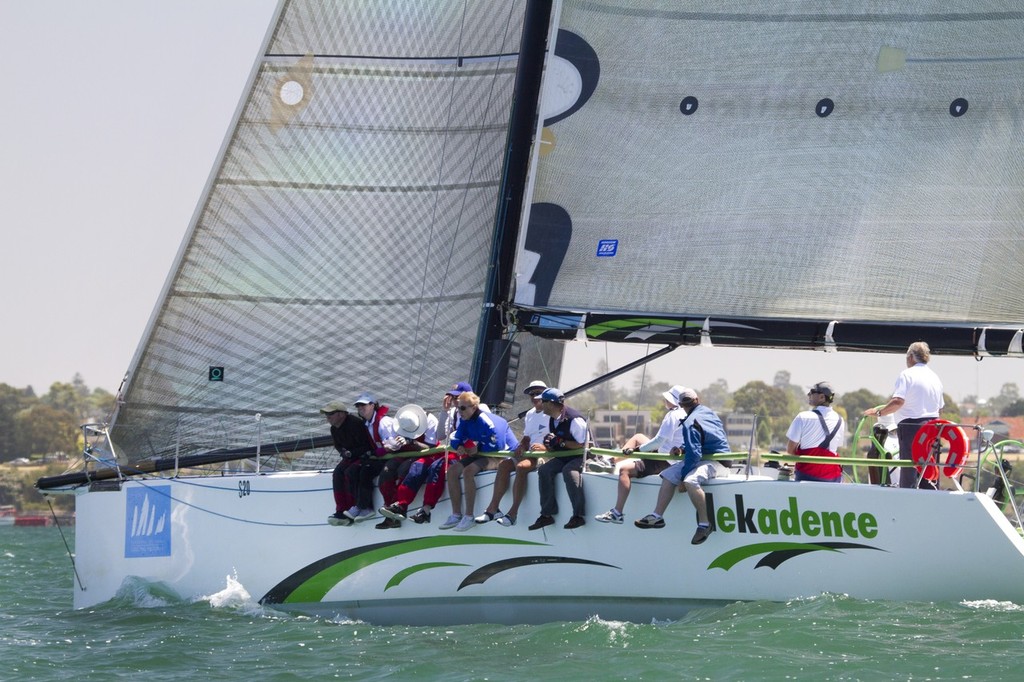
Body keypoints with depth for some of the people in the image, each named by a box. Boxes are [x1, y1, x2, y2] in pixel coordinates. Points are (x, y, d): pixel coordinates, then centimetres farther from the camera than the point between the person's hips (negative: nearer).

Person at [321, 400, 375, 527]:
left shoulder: (355, 424, -24)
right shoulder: (334, 429, 4)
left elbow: (367, 446, -23)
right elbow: (338, 446, 18)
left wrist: (350, 453, -22)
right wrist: (344, 453, -4)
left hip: (366, 457, -9)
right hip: (351, 457, 9)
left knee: (350, 472, -29)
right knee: (338, 472, -15)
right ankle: (341, 512, -20)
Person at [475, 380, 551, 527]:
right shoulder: (530, 414, 21)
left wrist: (545, 447, -27)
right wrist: (521, 447, 2)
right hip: (529, 453, 9)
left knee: (521, 466, -33)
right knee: (504, 464, -11)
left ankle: (513, 513, -36)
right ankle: (493, 508, -16)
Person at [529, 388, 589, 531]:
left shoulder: (574, 419, -21)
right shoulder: (552, 420, 7)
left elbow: (582, 445, -22)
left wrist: (559, 442, -23)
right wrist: (549, 445, -9)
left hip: (580, 457, -8)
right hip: (563, 458, 8)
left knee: (569, 470, -37)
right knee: (544, 470, -16)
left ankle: (578, 515, -34)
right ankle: (547, 514, -16)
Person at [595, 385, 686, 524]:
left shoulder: (672, 415, -21)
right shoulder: (684, 414, 4)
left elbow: (659, 441, -23)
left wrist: (637, 449, -16)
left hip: (665, 462, -10)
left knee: (625, 470, -19)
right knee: (638, 437, 26)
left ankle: (617, 513, -22)